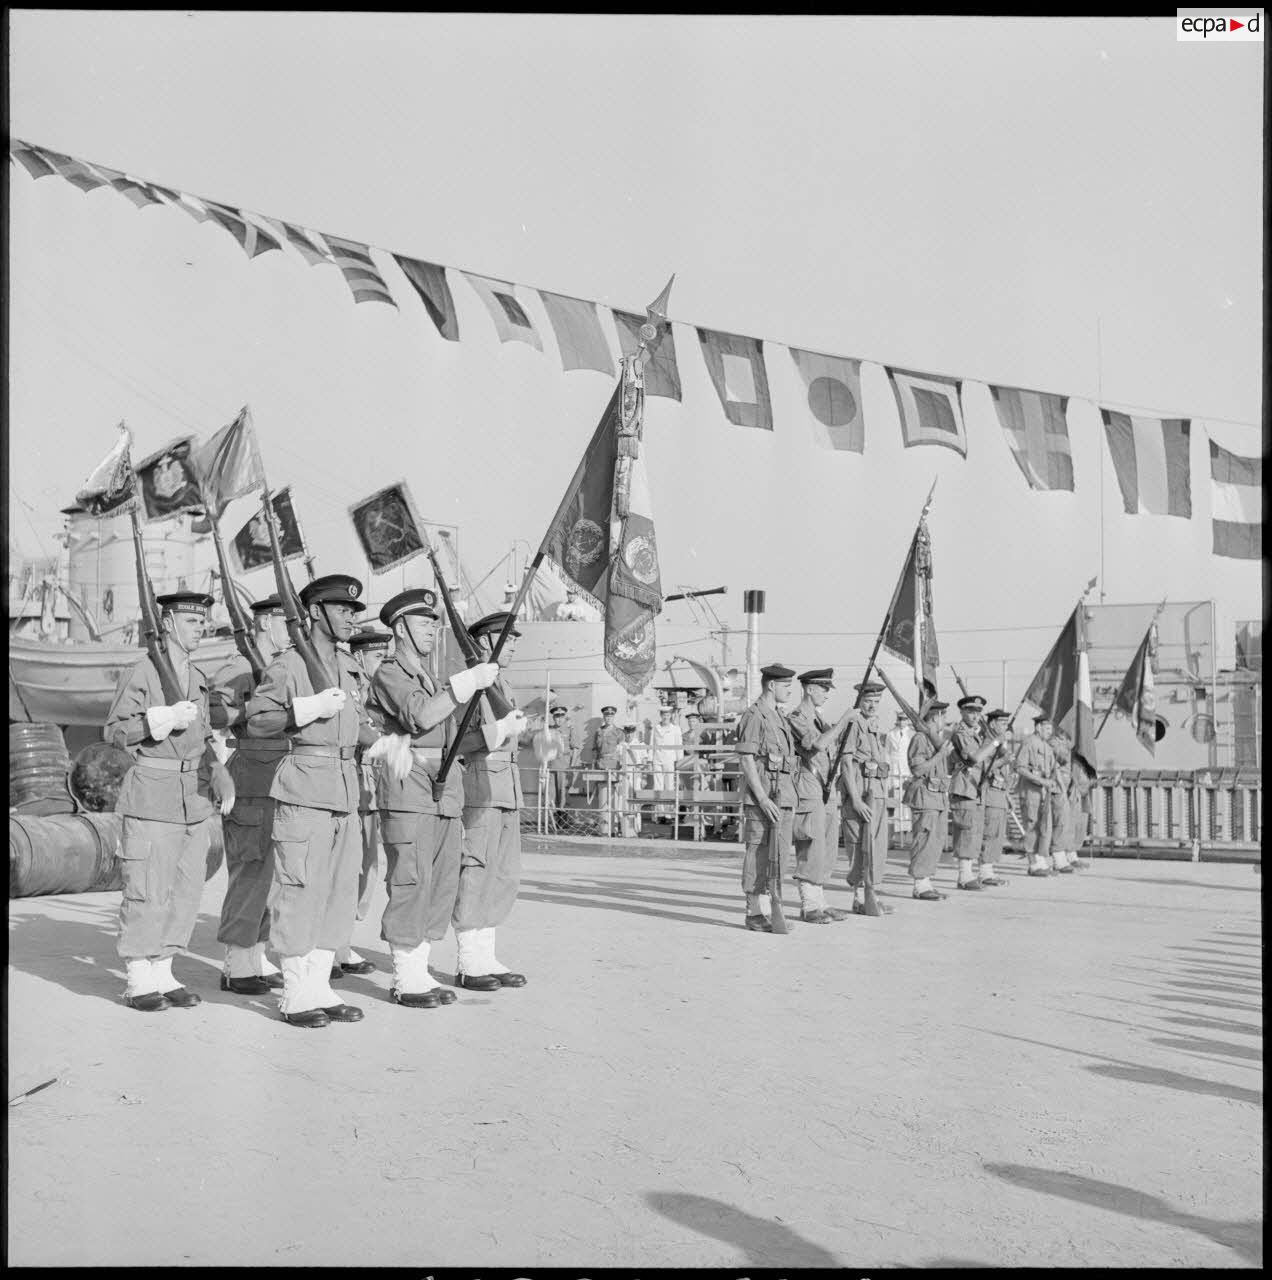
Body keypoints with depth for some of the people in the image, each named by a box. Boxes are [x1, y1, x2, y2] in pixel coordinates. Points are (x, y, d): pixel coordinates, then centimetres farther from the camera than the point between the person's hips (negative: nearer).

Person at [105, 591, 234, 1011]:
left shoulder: (198, 678, 16)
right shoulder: (140, 673, -4)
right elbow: (114, 731, -7)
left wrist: (222, 779, 10)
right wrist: (163, 719, -19)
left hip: (194, 798, 7)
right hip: (152, 797, -7)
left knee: (186, 889, 7)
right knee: (148, 890, -5)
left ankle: (163, 974, 17)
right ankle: (138, 982, 6)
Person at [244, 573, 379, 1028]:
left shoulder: (350, 668, 16)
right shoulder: (287, 664, -4)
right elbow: (256, 721, -7)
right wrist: (307, 709, -17)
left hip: (346, 790, 7)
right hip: (304, 789, -7)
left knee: (340, 890, 9)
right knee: (300, 889, -4)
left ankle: (319, 987, 18)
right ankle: (296, 995, 5)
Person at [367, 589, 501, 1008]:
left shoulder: (430, 680, 25)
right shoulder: (388, 675, -2)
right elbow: (420, 716, -19)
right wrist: (468, 682, -17)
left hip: (445, 794, 9)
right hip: (408, 793, -8)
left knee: (442, 884, 7)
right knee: (410, 884, -7)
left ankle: (420, 971, 15)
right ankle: (404, 979, -1)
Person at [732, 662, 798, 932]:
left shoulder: (779, 718, 18)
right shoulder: (753, 716, -10)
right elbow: (746, 761, -15)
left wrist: (791, 801, 19)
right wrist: (762, 799, -21)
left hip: (783, 797, 9)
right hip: (761, 797, -9)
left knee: (779, 857, 9)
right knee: (759, 856, -4)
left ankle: (769, 910, 15)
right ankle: (754, 915, 1)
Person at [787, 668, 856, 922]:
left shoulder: (818, 718, 18)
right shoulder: (796, 718, -10)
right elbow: (818, 743, -23)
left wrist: (848, 722, 5)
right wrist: (843, 719, -18)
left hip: (828, 792, 9)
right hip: (808, 794, -9)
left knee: (826, 853, 10)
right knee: (810, 852, -7)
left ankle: (819, 902, 15)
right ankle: (808, 906, -2)